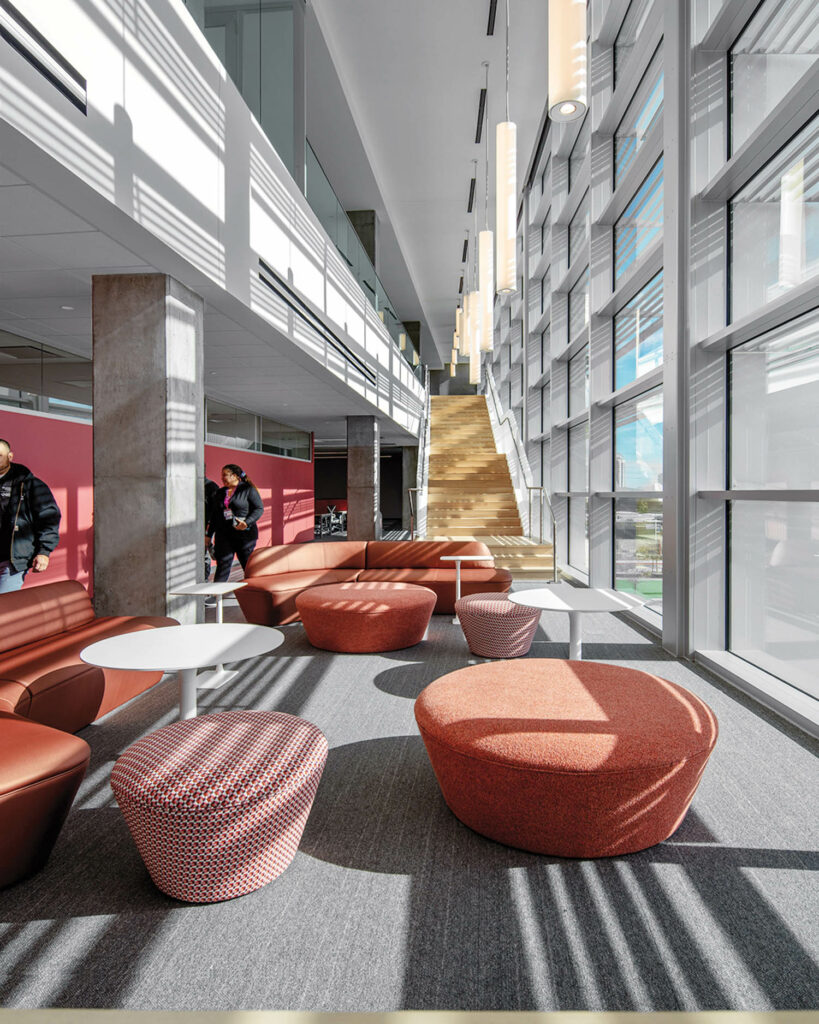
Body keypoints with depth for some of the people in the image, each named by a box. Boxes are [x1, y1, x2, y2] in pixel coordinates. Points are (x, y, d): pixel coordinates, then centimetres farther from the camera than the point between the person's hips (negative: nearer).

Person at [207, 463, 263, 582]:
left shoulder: (248, 489, -1)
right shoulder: (220, 493, 15)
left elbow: (259, 508, -6)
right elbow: (213, 515, 18)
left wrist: (247, 522, -19)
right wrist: (209, 535, 14)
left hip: (244, 533, -4)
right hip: (223, 535, 4)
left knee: (249, 565, 4)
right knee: (223, 564, -4)